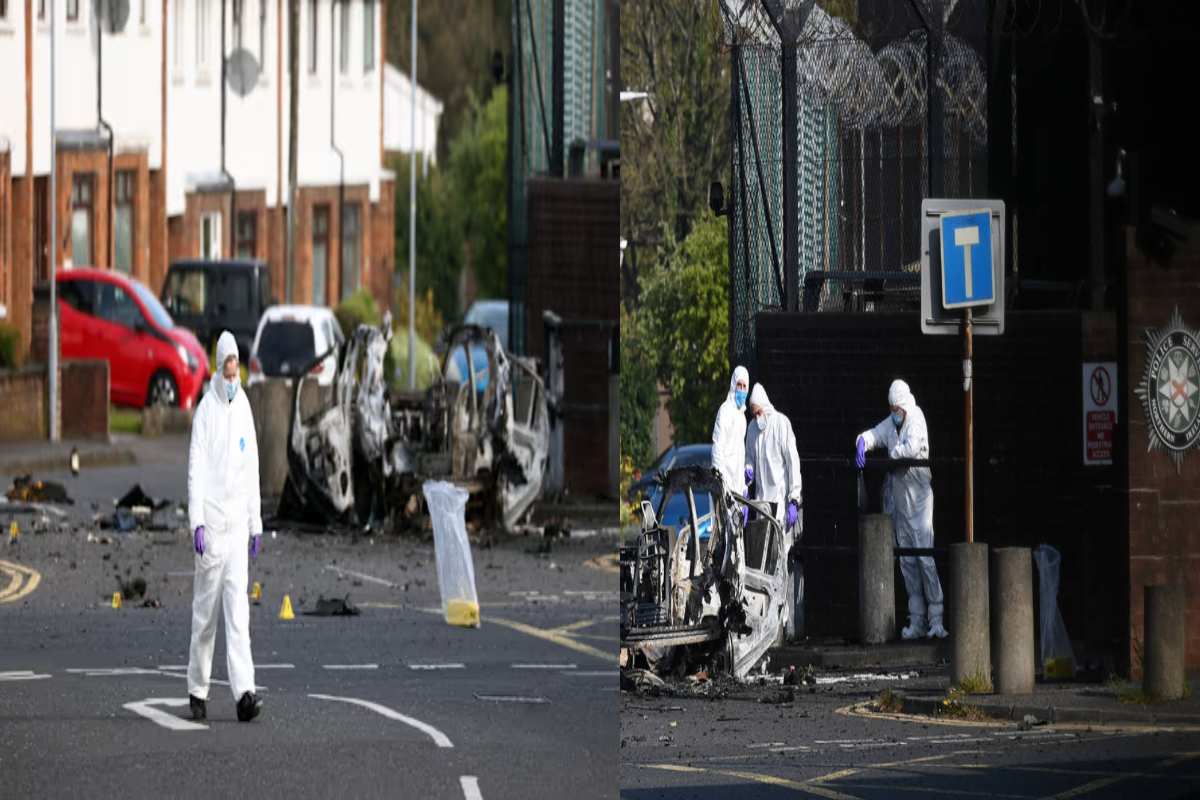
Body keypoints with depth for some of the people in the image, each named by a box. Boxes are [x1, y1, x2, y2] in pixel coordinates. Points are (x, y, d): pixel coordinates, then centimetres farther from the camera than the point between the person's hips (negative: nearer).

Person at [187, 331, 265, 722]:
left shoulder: (243, 408, 11)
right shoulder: (206, 410, -5)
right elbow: (196, 469, -8)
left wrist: (256, 524, 15)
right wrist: (197, 521, -16)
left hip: (237, 521, 4)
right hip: (211, 520, -4)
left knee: (238, 605, -4)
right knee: (206, 607, 2)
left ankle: (243, 691, -12)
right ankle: (197, 689, 14)